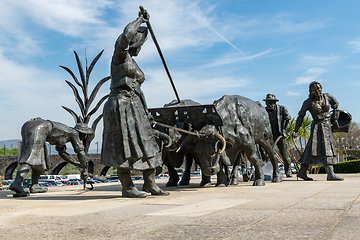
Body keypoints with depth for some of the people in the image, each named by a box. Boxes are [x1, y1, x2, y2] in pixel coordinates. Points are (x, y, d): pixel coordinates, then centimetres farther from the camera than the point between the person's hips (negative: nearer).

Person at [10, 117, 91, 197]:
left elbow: (62, 153, 43)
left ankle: (34, 186, 22)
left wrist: (77, 164, 42)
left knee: (40, 157, 20)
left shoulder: (63, 133, 34)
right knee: (30, 158, -21)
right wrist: (84, 169, 23)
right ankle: (16, 184, -37)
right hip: (39, 127, -9)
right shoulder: (74, 132, 13)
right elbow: (80, 151, 11)